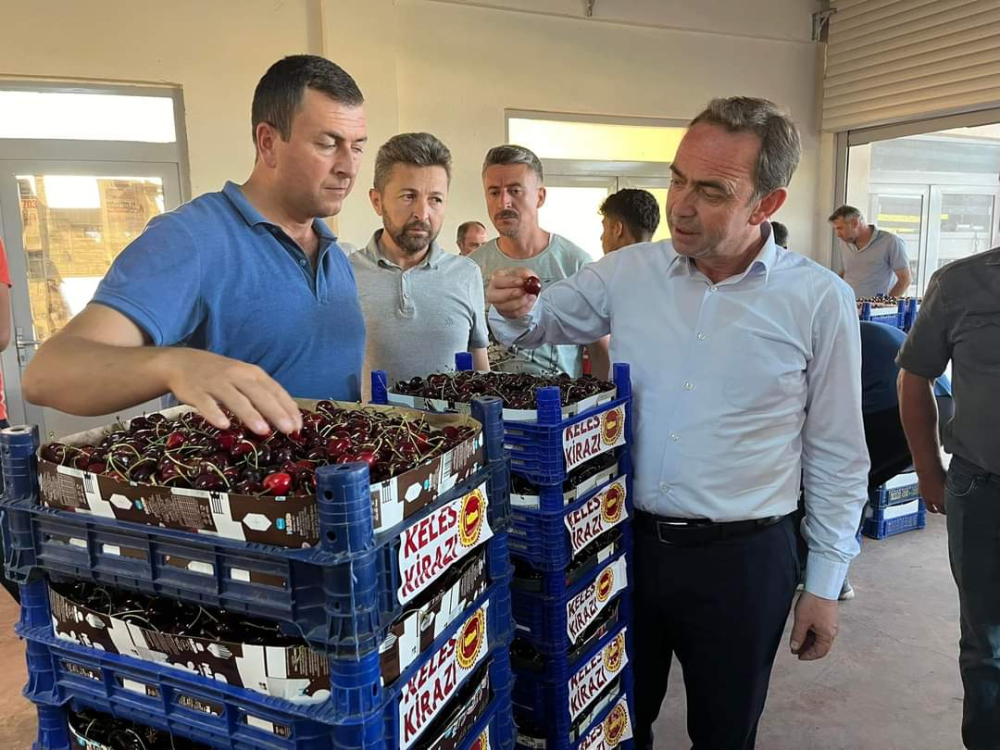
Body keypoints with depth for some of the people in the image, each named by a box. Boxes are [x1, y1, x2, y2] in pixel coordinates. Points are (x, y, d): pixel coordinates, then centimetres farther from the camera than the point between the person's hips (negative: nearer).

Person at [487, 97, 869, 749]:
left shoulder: (821, 301, -9)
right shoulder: (628, 272, -3)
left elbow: (836, 454, -2)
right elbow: (543, 323, 11)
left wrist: (825, 581, 1)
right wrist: (516, 312, -13)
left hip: (743, 557, -1)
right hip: (627, 540, 2)